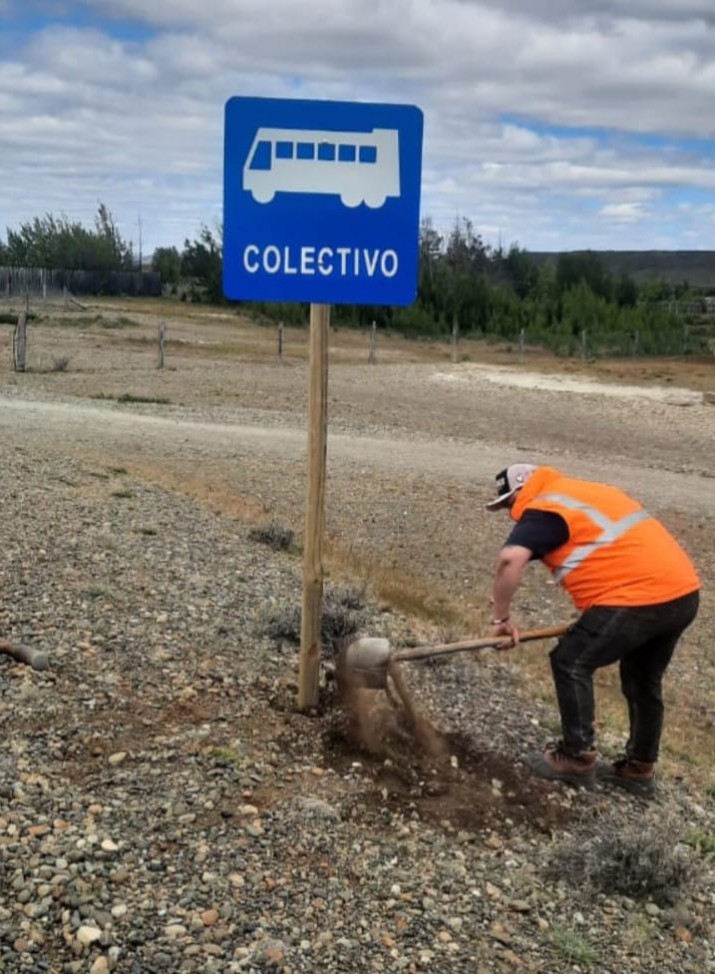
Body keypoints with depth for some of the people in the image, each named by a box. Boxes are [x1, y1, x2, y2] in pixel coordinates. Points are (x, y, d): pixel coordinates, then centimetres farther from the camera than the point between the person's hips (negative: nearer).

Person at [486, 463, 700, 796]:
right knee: (644, 680, 23)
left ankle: (578, 758, 13)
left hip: (638, 597, -9)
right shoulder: (587, 493, 24)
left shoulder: (543, 510, -3)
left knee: (571, 663, 5)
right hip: (683, 592, 9)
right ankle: (640, 769, 35)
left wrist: (501, 617, -8)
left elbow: (510, 560, -21)